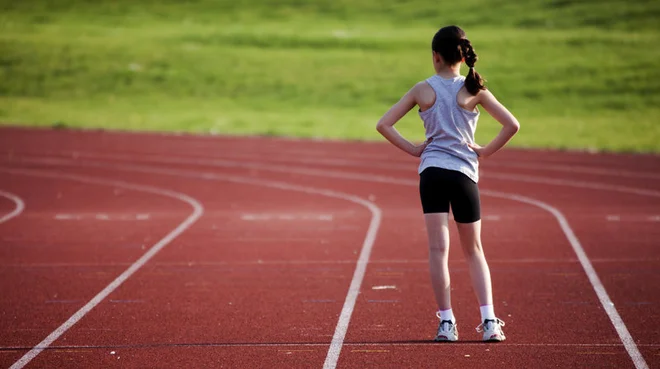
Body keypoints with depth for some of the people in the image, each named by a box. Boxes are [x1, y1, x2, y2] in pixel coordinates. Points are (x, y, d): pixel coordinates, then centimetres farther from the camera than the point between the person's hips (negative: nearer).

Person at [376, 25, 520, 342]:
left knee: (438, 249, -1)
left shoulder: (422, 90, 2)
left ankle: (446, 323, -6)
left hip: (431, 172, 0)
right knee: (474, 251, 12)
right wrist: (485, 151, 5)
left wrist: (413, 149, 6)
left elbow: (383, 125, 2)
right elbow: (512, 125, -5)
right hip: (464, 173, 1)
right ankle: (489, 321, 1)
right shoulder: (474, 90, 1)